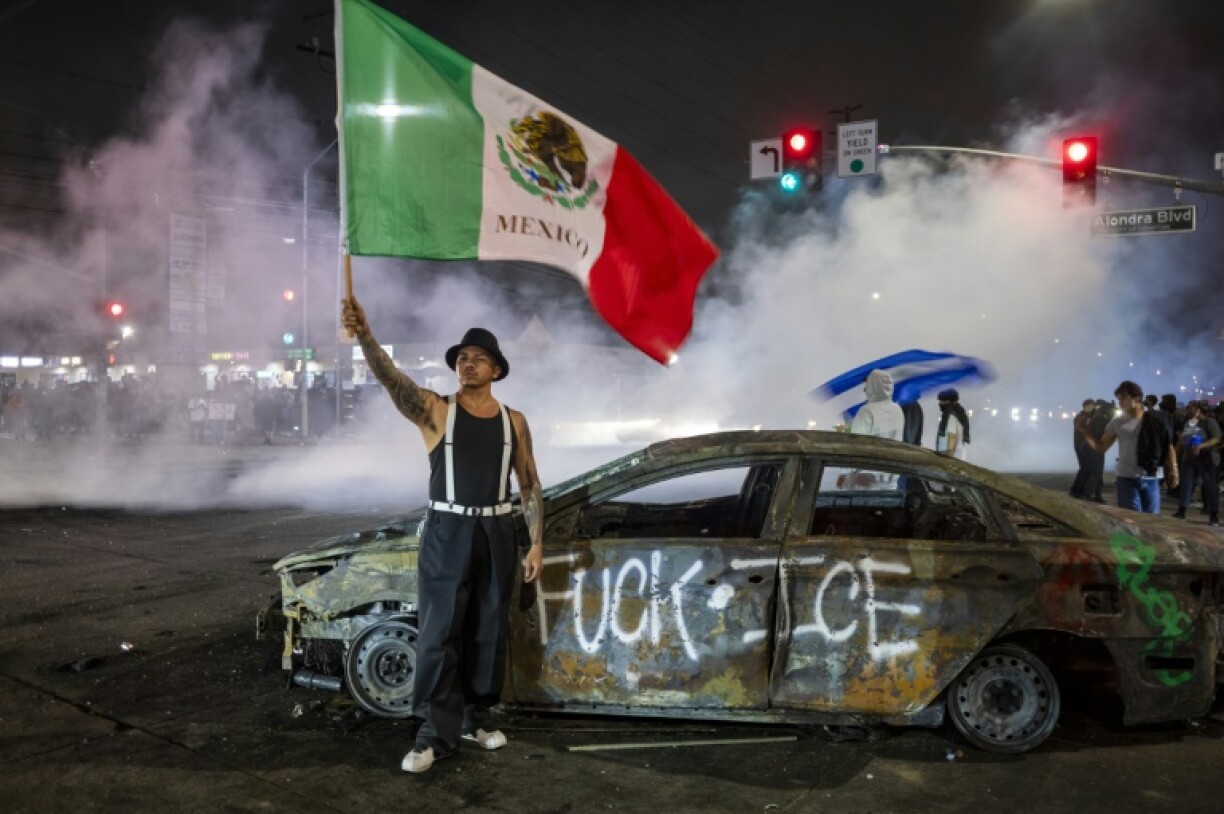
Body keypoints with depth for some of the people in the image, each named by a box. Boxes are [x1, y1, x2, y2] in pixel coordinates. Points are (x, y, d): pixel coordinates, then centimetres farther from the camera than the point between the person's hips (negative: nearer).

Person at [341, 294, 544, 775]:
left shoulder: (514, 422, 5)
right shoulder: (435, 411, -4)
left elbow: (530, 487, 8)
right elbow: (391, 378, -23)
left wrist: (537, 543, 2)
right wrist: (364, 336, -41)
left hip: (497, 534, 3)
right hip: (447, 533, -3)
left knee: (488, 631, 10)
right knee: (440, 633, -2)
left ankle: (474, 719, 26)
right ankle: (436, 733, 4)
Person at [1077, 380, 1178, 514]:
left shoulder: (1155, 420, 3)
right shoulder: (1117, 423, 4)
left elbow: (1167, 445, 8)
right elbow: (1101, 448, 6)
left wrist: (1173, 468, -3)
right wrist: (1086, 433, -8)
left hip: (1151, 479, 1)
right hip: (1127, 479, 0)